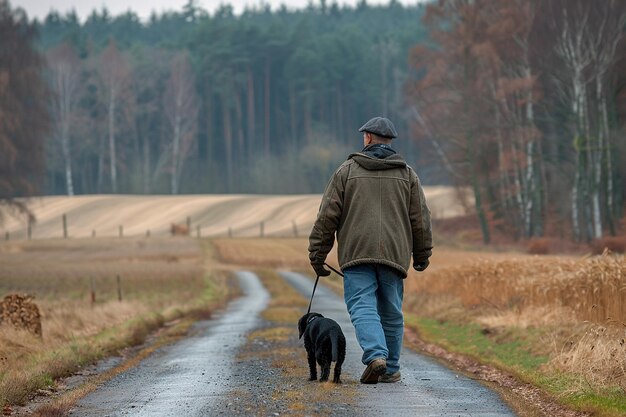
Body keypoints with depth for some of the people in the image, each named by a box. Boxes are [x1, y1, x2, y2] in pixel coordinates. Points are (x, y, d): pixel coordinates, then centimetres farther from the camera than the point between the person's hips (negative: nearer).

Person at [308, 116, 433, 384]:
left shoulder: (348, 170, 5)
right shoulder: (406, 174, 10)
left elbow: (327, 216, 3)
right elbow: (420, 218, 10)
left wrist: (317, 255, 8)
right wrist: (422, 255, 21)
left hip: (357, 252, -2)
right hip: (394, 253, 2)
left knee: (362, 307, -7)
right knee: (391, 312, 10)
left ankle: (376, 355, -29)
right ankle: (390, 369, 14)